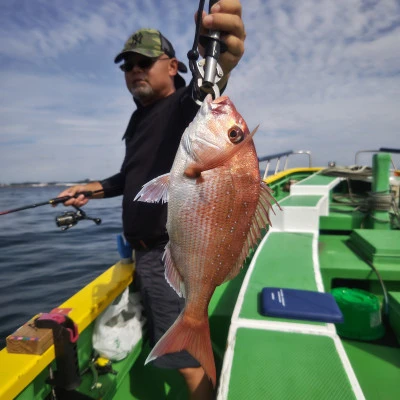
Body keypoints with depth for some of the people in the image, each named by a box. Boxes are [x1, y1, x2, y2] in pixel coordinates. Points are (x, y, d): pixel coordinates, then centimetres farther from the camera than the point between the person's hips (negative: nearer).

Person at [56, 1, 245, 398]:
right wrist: (93, 188, 19)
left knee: (185, 354, -2)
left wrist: (218, 69, -58)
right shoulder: (139, 116, 15)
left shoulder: (182, 105, -12)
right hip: (147, 249, 10)